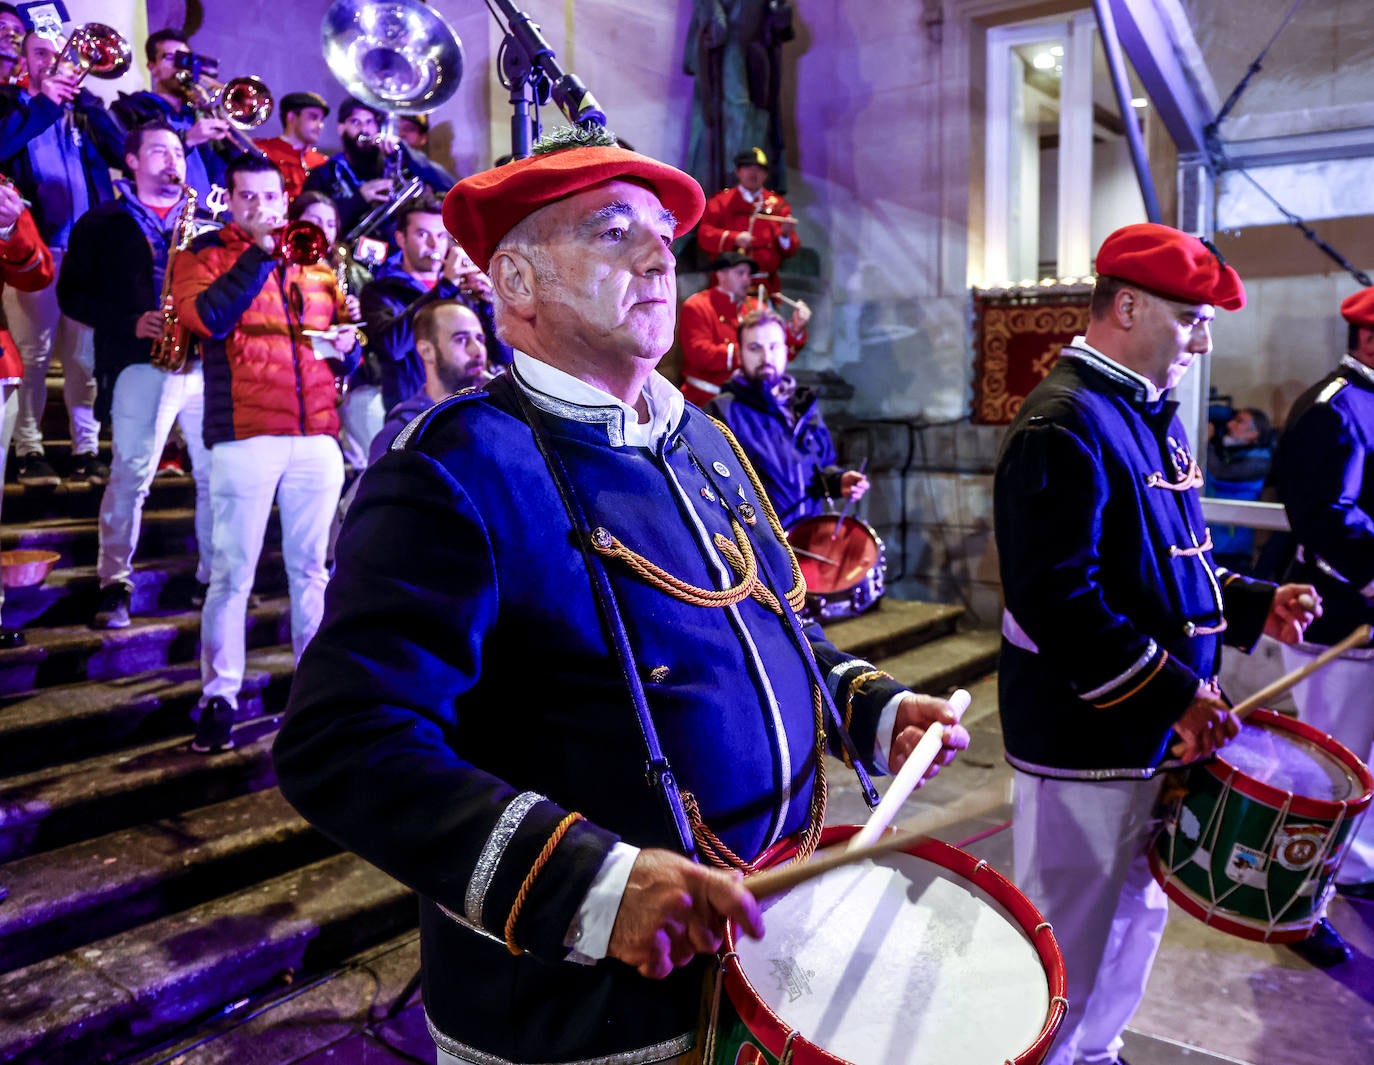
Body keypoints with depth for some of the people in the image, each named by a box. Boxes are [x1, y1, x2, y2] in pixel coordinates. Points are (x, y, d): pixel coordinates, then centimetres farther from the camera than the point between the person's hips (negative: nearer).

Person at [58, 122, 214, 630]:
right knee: (130, 475, -4)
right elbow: (72, 293, 4)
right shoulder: (101, 222, 10)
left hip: (208, 359, 3)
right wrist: (130, 322, -10)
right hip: (140, 362, -2)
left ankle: (216, 575, 14)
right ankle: (115, 583, 4)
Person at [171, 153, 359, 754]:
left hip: (317, 434, 4)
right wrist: (261, 251, -9)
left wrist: (347, 344, 4)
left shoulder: (314, 259, 20)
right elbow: (207, 317, -13)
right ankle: (219, 697, 6)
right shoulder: (206, 254, 8)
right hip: (243, 437, -4)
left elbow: (343, 333, 28)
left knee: (310, 568, 10)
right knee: (233, 573, -3)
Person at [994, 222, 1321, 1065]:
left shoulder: (1149, 416, 11)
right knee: (1072, 941, 7)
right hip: (1086, 739, -10)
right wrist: (1175, 693, -24)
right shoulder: (1064, 426, -20)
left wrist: (1253, 604, 8)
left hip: (1157, 733, 10)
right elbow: (1060, 601, -27)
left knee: (1137, 919, 25)